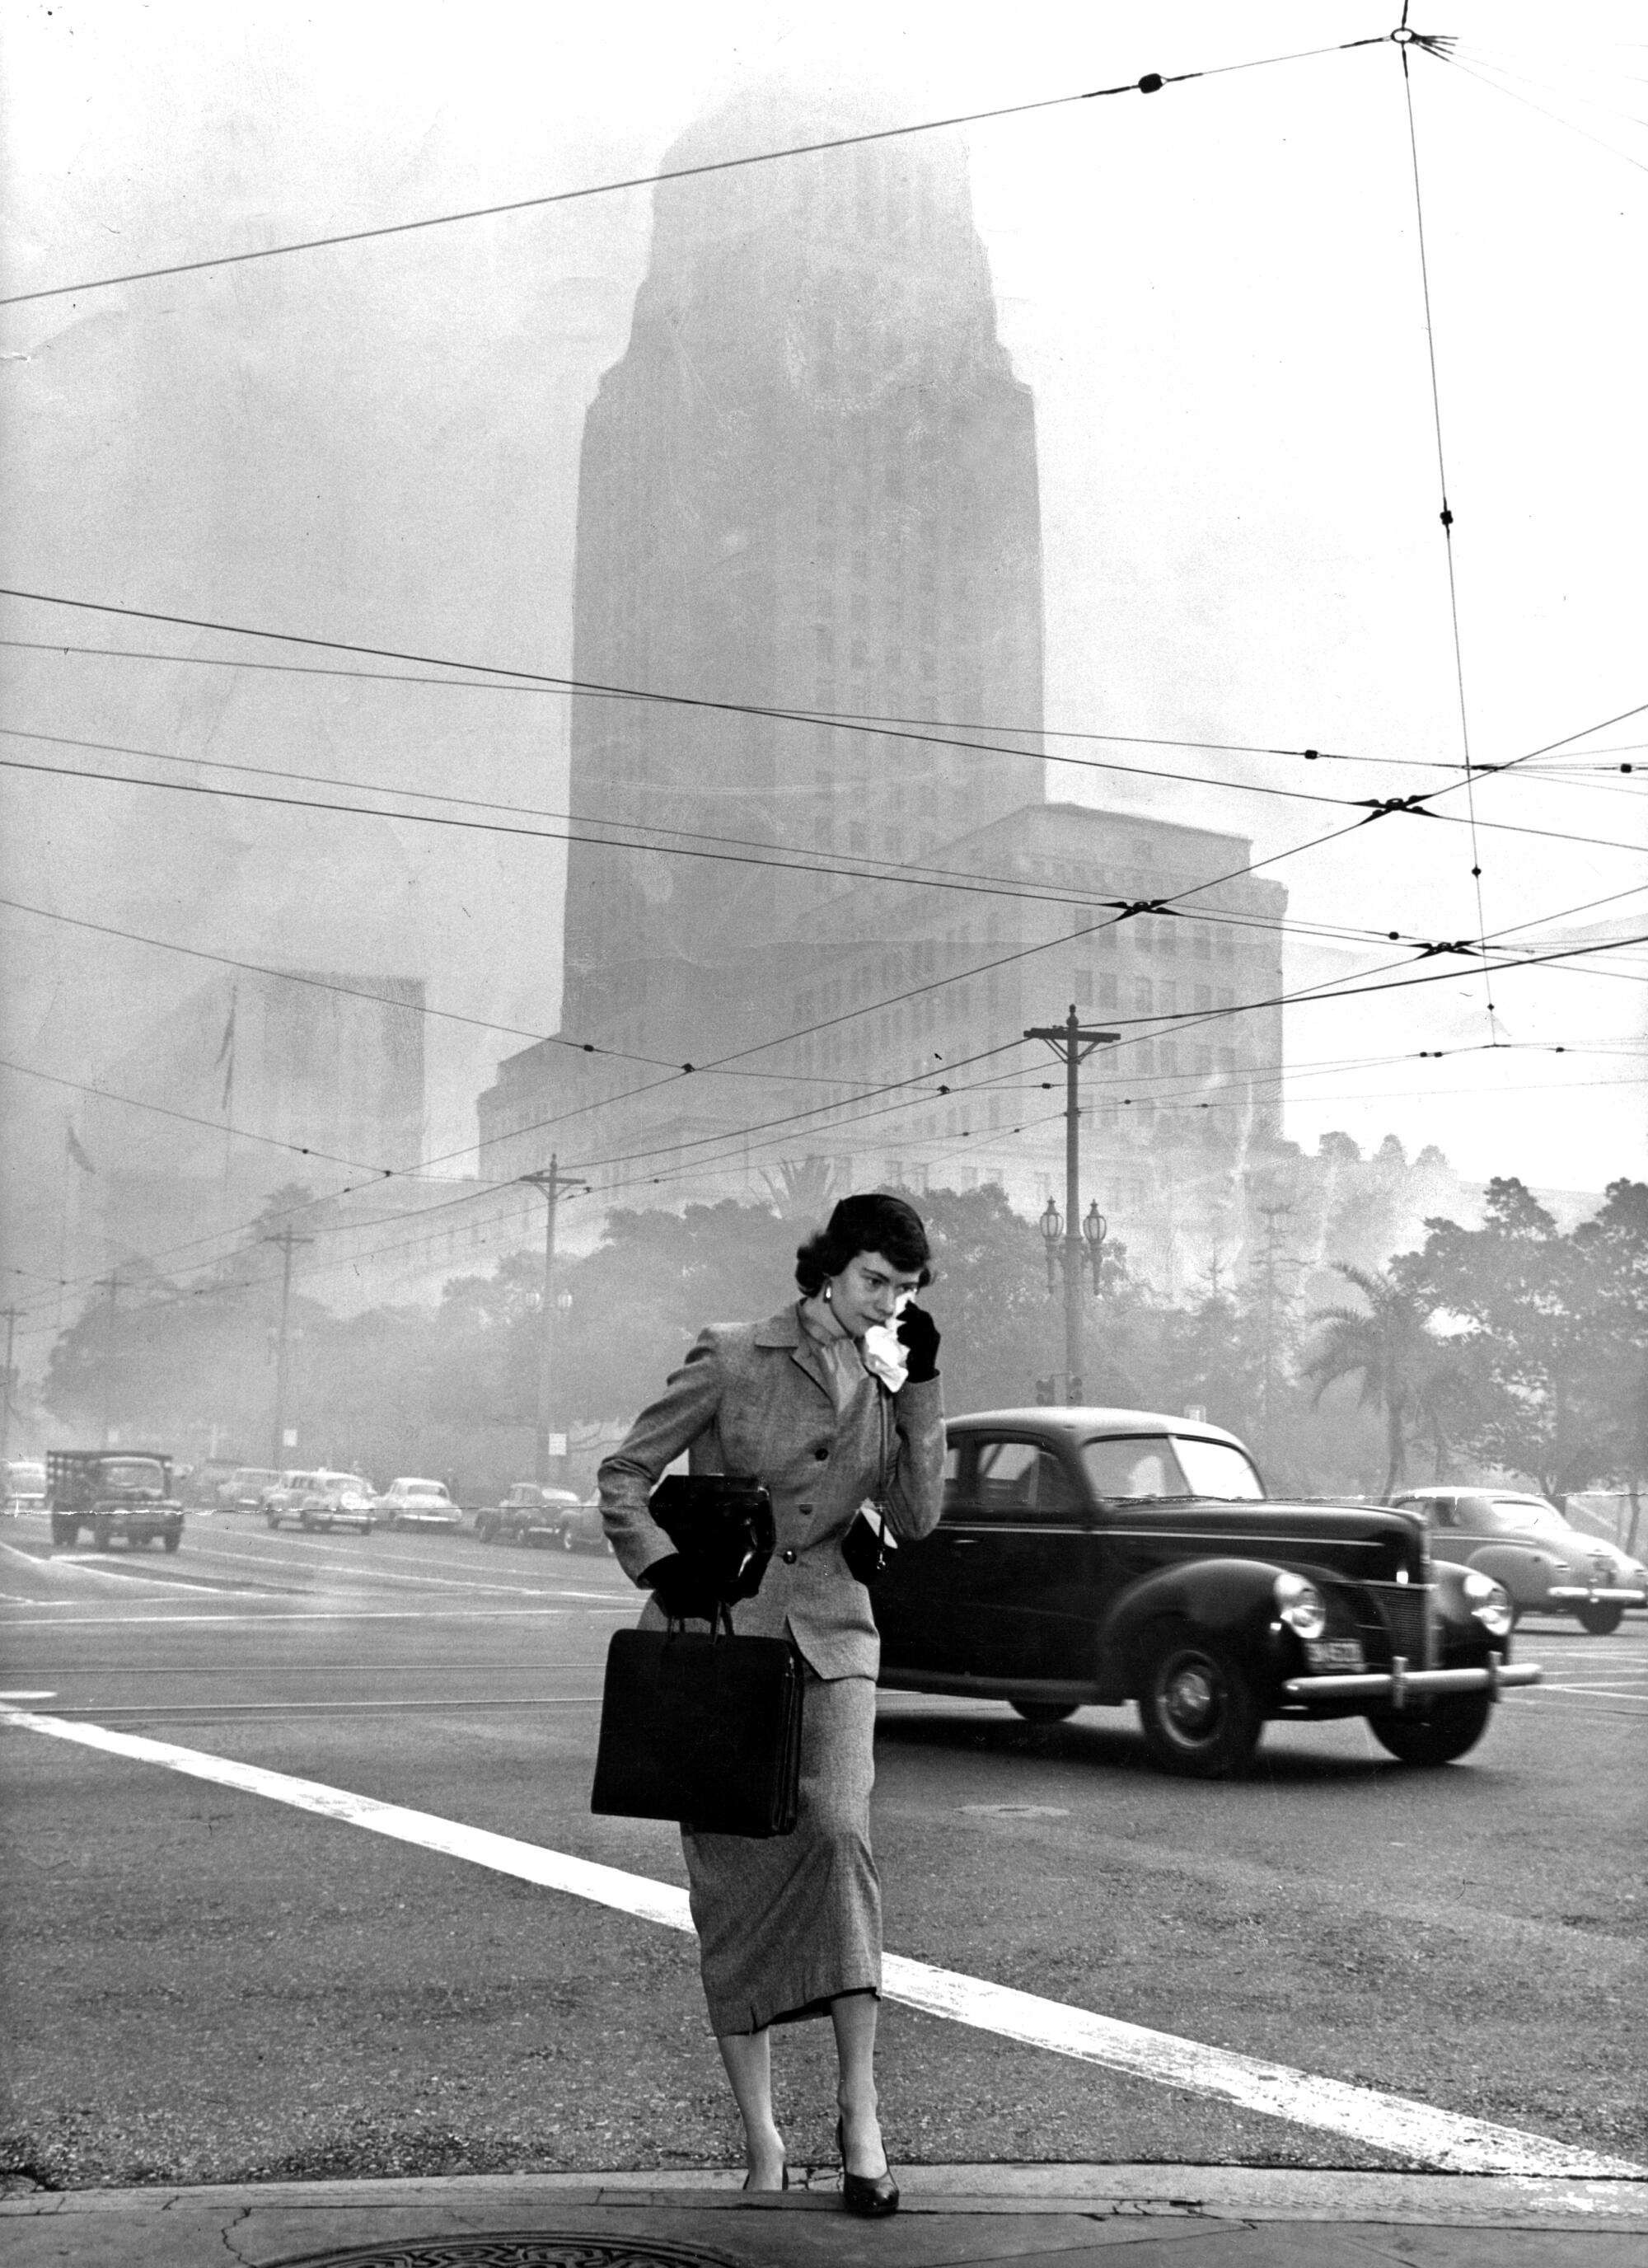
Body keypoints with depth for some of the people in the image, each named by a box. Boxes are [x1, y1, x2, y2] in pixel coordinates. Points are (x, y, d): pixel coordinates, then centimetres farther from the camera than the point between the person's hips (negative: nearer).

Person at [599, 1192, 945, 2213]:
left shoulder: (887, 1380, 8)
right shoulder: (733, 1359, -4)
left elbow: (916, 1518, 1)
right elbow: (624, 1476, -1)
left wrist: (921, 1388, -6)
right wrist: (664, 1567, -17)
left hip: (827, 1637, 2)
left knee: (839, 1830, -21)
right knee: (734, 1868, 0)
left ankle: (860, 2114, -13)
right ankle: (760, 2136, 11)